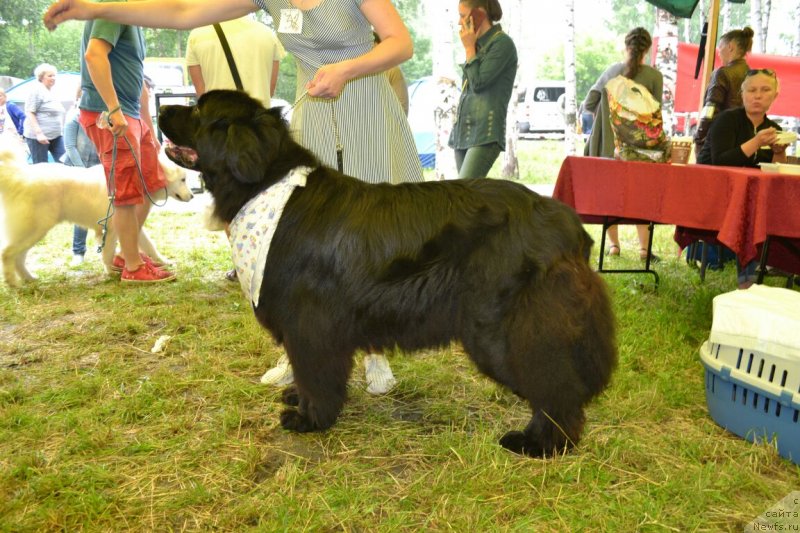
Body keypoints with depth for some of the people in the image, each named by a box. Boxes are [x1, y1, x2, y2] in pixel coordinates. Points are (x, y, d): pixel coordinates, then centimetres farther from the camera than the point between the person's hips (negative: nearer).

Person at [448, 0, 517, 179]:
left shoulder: (502, 43, -6)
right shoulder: (479, 44, 19)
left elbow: (478, 82, -13)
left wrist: (469, 48, -4)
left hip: (485, 132, -8)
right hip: (463, 130, 8)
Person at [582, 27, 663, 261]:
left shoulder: (611, 71, 5)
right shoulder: (654, 76, -3)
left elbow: (588, 104, 6)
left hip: (608, 143, 2)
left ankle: (613, 244, 13)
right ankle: (644, 247, -2)